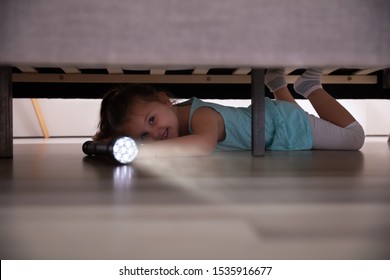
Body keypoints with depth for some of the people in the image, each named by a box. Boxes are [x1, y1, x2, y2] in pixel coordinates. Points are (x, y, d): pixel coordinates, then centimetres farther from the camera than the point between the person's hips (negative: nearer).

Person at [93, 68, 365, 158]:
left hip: (285, 124, -7)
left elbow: (202, 145, -66)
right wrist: (112, 139, -27)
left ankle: (311, 85, 22)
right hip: (261, 113, 7)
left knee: (354, 137, 15)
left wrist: (136, 150, -69)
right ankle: (279, 86, 43)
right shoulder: (173, 115, -21)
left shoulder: (202, 114, -43)